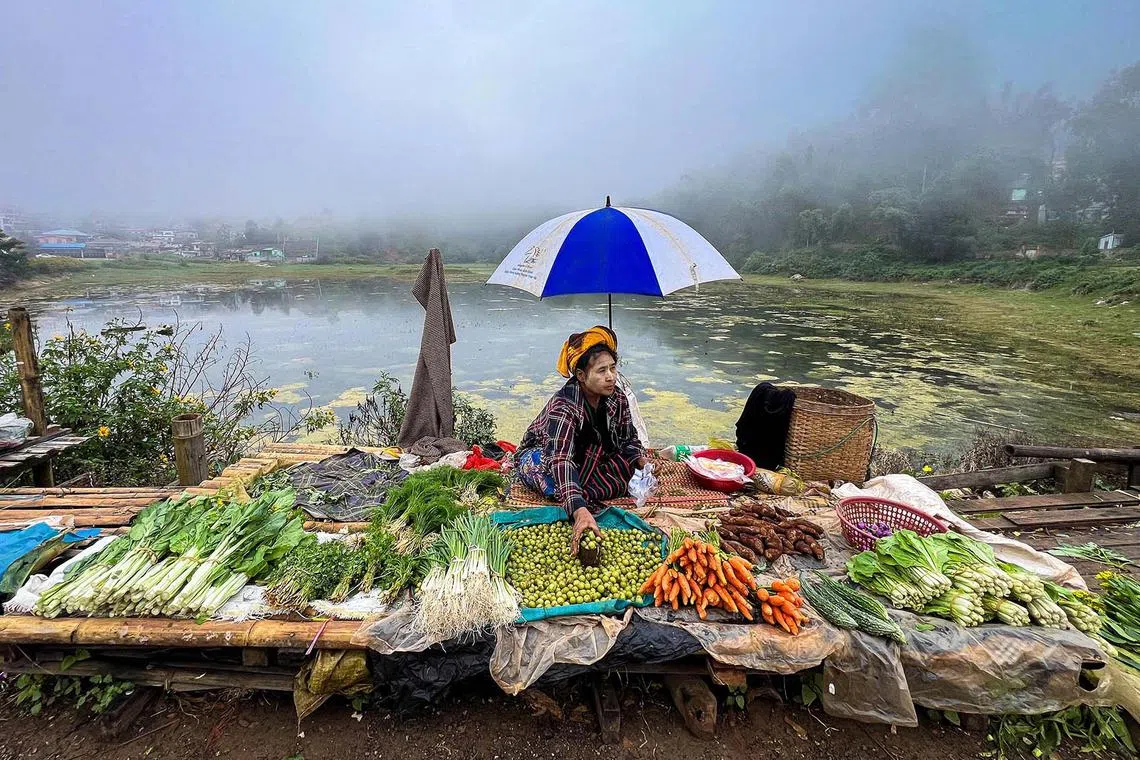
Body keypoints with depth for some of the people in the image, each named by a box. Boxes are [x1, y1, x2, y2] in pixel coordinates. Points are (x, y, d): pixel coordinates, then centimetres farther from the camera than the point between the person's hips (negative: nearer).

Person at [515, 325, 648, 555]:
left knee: (630, 462, -20)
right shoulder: (563, 406, -35)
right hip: (538, 456, -6)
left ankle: (580, 494, -26)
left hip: (584, 460, 6)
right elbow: (560, 459, -48)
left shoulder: (617, 400, -15)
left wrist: (642, 461, -27)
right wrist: (580, 510, -60)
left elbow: (629, 439, -3)